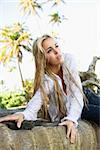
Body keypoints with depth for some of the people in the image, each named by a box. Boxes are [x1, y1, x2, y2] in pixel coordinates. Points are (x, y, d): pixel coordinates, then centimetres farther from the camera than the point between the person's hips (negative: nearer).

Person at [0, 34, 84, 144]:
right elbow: (37, 99, -43)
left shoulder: (69, 60, -22)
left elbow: (76, 94, -28)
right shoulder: (46, 80, -26)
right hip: (60, 117, -2)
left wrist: (71, 119, -42)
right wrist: (24, 114, -65)